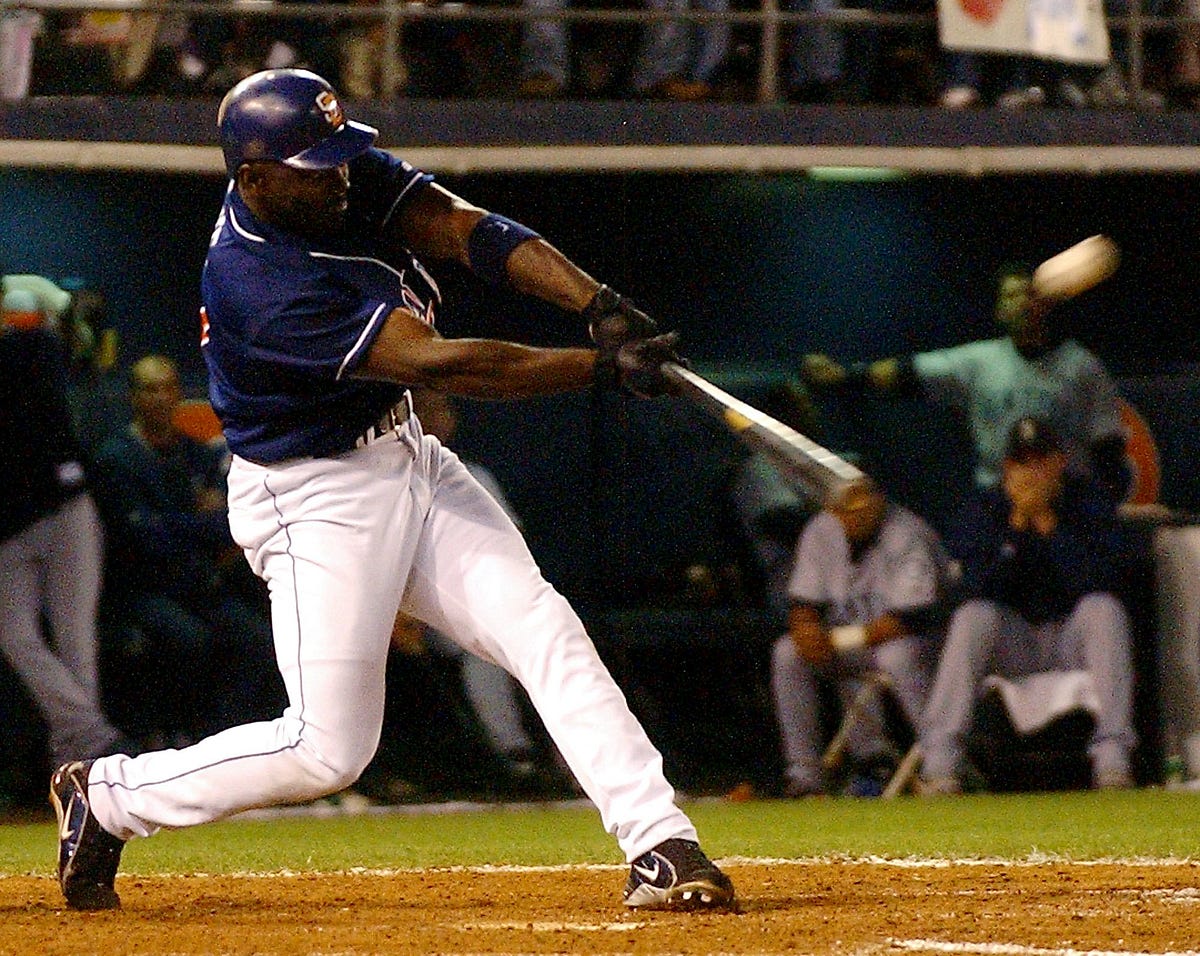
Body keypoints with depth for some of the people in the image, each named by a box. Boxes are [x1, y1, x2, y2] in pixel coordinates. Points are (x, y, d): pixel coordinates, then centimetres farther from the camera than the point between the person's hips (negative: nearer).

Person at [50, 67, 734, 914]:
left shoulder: (350, 177, -6)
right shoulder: (258, 287, -30)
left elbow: (471, 232, -15)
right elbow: (442, 365, -32)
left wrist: (601, 305, -30)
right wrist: (604, 367, -33)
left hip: (410, 463, 8)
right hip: (316, 502, -8)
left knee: (543, 629, -8)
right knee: (330, 748, -5)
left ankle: (660, 845, -11)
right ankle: (107, 796, 15)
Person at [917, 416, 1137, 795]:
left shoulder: (1087, 504, -3)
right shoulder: (984, 510, -1)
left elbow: (1099, 580, -18)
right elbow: (979, 589, -15)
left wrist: (1050, 523, -21)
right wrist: (1017, 524, -19)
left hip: (1072, 642, 0)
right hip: (1012, 646, 0)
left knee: (1104, 608, -29)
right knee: (973, 617, -28)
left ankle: (1111, 759, -35)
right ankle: (939, 763, -33)